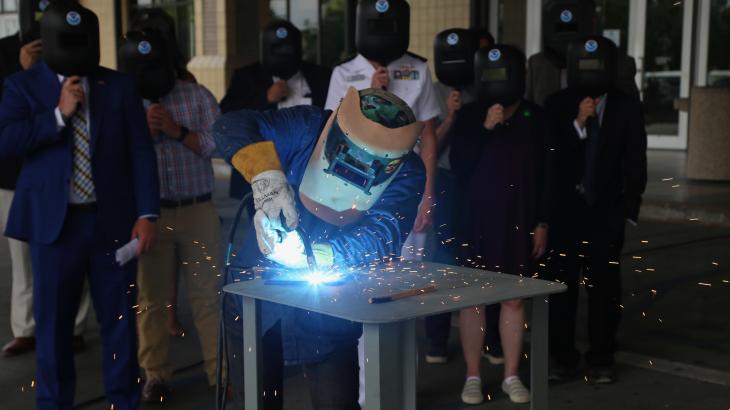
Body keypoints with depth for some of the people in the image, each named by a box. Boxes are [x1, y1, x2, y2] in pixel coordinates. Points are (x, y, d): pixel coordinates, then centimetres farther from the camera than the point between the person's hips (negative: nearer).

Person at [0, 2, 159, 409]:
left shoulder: (119, 86, 6)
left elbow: (142, 152, 2)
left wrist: (147, 213, -7)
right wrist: (58, 114, -14)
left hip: (113, 221, 1)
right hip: (55, 222, -1)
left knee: (120, 317, 7)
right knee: (53, 321, 7)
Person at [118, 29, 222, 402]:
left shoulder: (198, 97, 3)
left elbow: (222, 145, -4)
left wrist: (179, 131, -13)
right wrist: (143, 131, -16)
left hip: (197, 210, 0)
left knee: (208, 295, 4)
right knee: (151, 298, 8)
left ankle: (221, 372, 12)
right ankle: (155, 374, 19)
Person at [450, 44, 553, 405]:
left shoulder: (534, 117, 3)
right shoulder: (470, 115, -1)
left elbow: (544, 173, 6)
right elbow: (458, 166, -10)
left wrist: (542, 222, 3)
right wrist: (485, 128, -18)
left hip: (519, 222, 1)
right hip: (476, 220, -1)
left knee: (514, 298, 6)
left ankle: (511, 375, 17)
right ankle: (473, 376, 13)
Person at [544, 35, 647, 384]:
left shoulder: (627, 109, 1)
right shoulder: (558, 105, 2)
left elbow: (635, 163, 3)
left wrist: (629, 209, 0)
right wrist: (578, 123, -17)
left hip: (606, 211, 0)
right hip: (564, 210, 1)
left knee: (604, 286, 2)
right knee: (560, 284, 2)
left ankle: (601, 360, 14)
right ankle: (563, 358, 13)